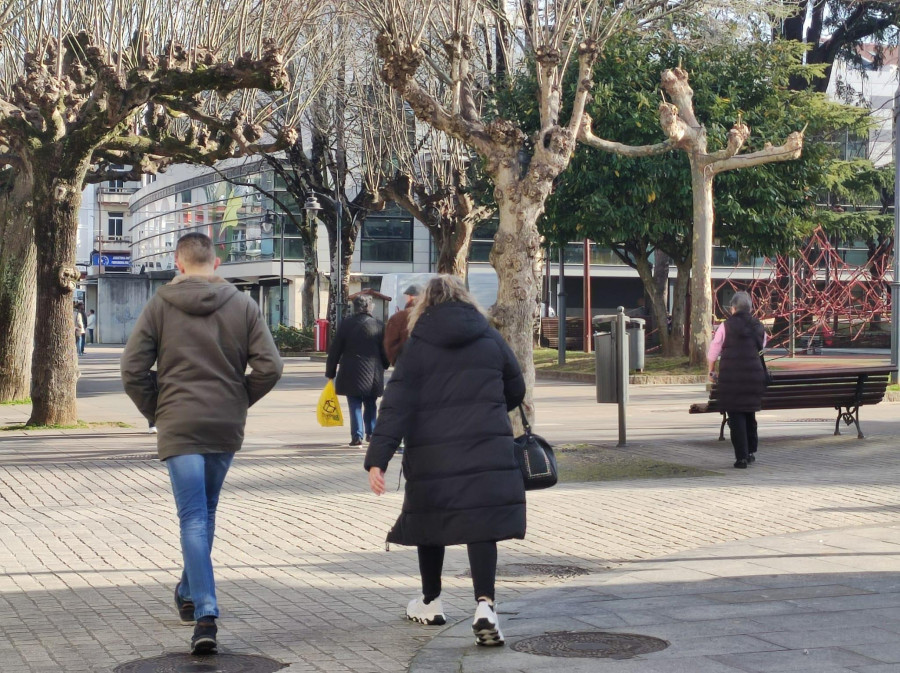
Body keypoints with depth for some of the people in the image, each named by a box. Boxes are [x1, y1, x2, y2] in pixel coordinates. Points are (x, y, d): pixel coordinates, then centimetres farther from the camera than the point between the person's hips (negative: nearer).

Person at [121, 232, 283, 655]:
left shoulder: (159, 306, -2)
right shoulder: (243, 305, 2)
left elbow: (133, 370, -6)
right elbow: (269, 367, -4)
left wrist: (155, 411, 8)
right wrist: (239, 402, 11)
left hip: (178, 426, -2)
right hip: (227, 428, 3)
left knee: (193, 517, -4)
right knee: (205, 512, 20)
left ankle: (205, 613, -16)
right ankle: (190, 592, 36)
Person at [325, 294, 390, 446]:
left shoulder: (346, 324, -4)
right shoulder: (378, 325, -3)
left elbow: (335, 350, -1)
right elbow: (385, 352, 4)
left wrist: (330, 372, 6)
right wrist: (384, 366, 22)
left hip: (351, 374, -1)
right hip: (373, 375, 1)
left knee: (355, 406, 2)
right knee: (371, 405, 17)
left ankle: (357, 435, -6)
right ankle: (371, 433, 21)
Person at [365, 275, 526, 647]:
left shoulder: (417, 345, 1)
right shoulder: (490, 338, 7)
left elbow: (396, 404, -8)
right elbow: (516, 391, 17)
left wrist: (378, 458, -14)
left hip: (432, 455, 0)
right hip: (486, 450, 0)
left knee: (431, 520, 15)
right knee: (481, 522, -2)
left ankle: (431, 602, 29)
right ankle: (484, 604, -19)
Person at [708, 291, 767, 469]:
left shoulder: (726, 326, -3)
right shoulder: (758, 327, 8)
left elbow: (713, 351, 1)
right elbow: (761, 348, 14)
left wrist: (711, 371, 14)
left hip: (731, 376, -4)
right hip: (754, 373, 4)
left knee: (736, 416, 0)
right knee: (750, 414, 19)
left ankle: (741, 457, -4)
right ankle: (751, 451, 25)